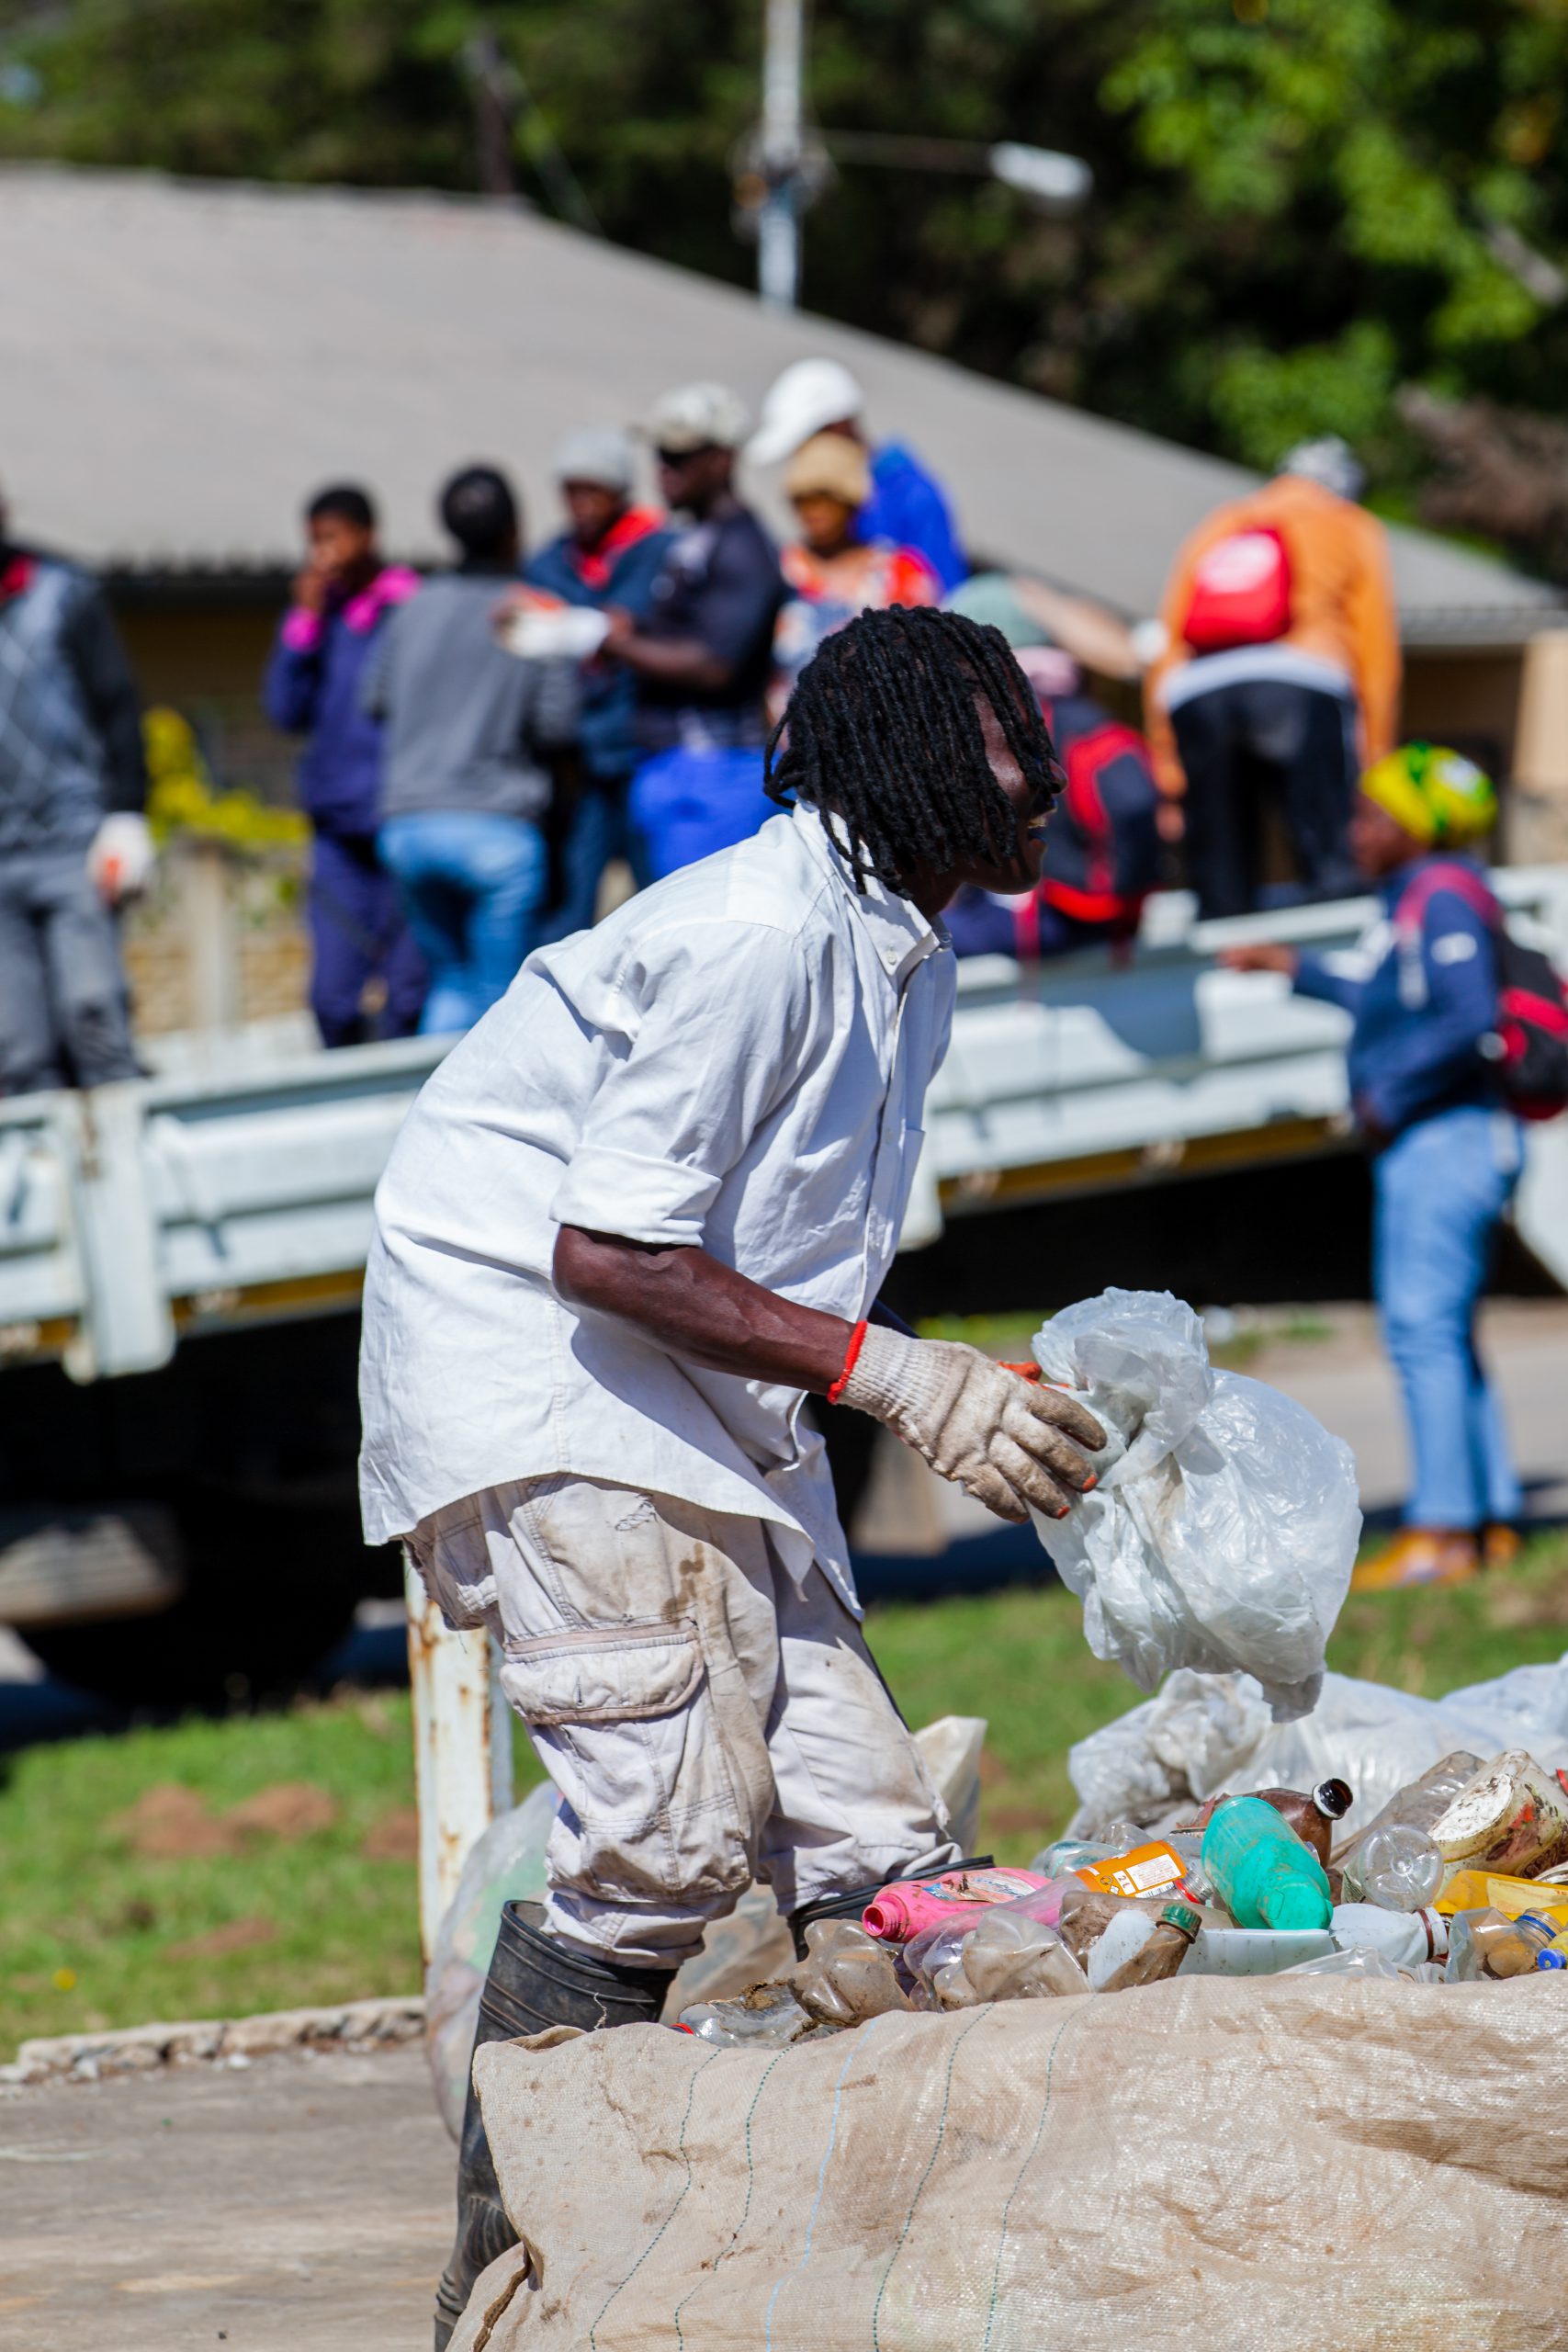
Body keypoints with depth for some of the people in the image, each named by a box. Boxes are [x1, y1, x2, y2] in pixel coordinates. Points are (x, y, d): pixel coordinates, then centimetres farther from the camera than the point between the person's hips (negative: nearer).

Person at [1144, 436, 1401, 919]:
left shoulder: (1214, 531, 32)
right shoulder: (1352, 528, 24)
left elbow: (1165, 647, 23)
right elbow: (1375, 642, 12)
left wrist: (1166, 768, 19)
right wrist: (1374, 753, 9)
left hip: (1194, 698, 3)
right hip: (1301, 687, -3)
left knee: (1220, 894, 3)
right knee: (1332, 870, -9)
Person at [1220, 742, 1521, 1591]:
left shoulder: (1442, 899, -13)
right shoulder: (1412, 903, 18)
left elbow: (1468, 1020, -25)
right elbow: (1389, 1008, 34)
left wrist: (1388, 1098, -17)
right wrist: (1294, 969, 38)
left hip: (1445, 1139, -11)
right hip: (1425, 1146, 11)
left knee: (1424, 1329, -13)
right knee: (1443, 1338, 12)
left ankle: (1442, 1529, -15)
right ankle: (1493, 1520, 15)